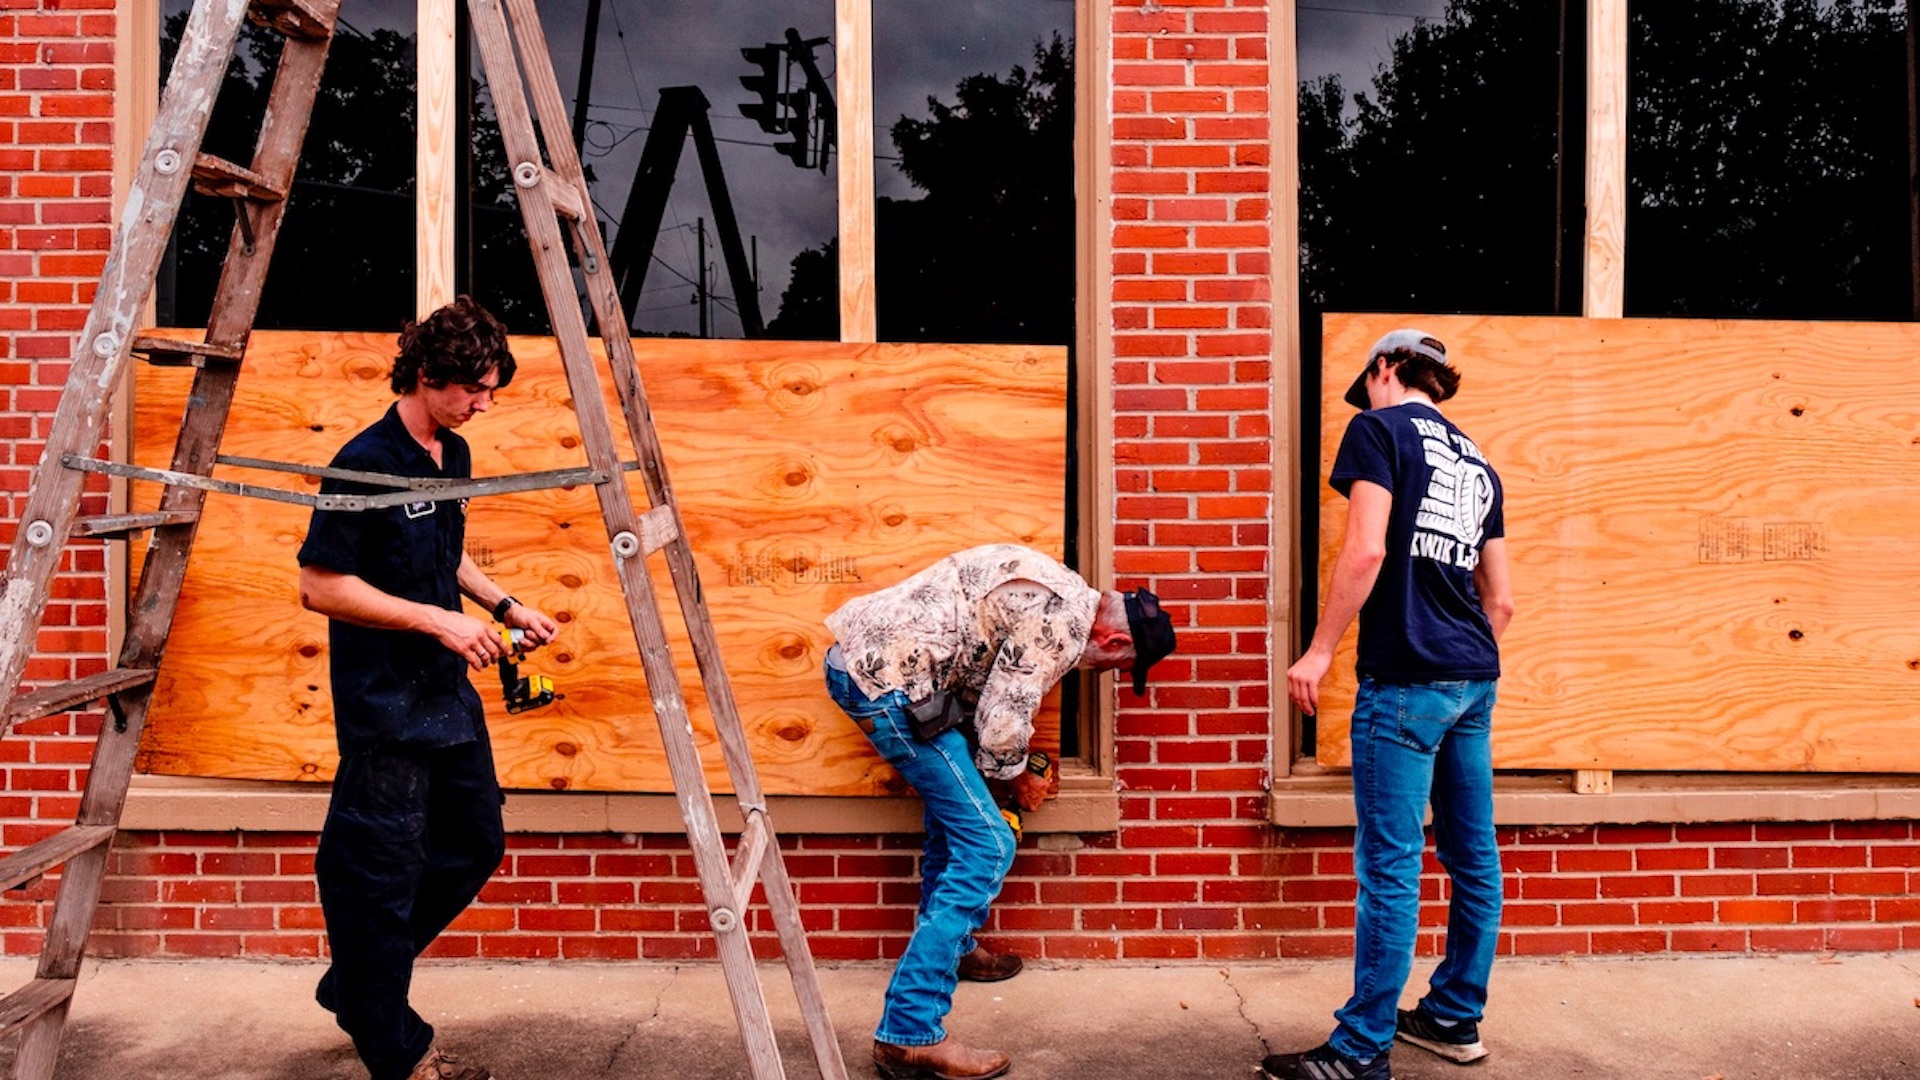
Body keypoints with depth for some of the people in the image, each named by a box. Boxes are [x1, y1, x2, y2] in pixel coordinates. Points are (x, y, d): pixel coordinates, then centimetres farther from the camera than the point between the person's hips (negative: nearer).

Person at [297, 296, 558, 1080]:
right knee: (382, 877, 4)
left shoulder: (453, 455, 7)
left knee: (475, 844, 18)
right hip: (385, 705, -9)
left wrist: (505, 606, 7)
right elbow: (320, 584, -19)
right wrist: (437, 620, -21)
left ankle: (357, 985, 35)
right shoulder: (365, 464, -18)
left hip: (449, 693, 9)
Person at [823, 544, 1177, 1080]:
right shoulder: (1060, 622, -13)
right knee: (986, 847, -7)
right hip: (887, 684, -11)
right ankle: (910, 1034, -6)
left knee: (954, 805, 28)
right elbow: (1002, 724, -13)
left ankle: (952, 946, 43)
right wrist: (1017, 776, 8)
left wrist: (1017, 768, 23)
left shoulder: (1057, 593, 17)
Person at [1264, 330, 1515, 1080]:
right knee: (1472, 855, 14)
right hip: (1474, 680, 8)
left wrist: (1319, 652, -11)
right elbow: (1501, 600, 17)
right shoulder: (1477, 464, 19)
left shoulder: (1379, 429, -2)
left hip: (1405, 678, -8)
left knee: (1390, 867, -4)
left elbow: (1366, 550, -16)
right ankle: (1456, 1017, 28)